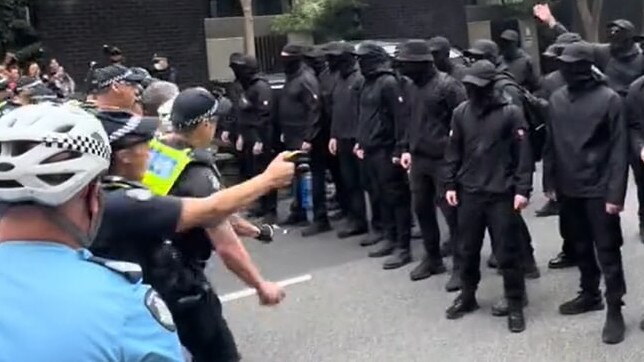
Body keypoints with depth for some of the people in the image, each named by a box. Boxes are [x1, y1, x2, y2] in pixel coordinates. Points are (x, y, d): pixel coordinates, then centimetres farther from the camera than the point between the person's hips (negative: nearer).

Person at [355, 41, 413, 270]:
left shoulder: (389, 83, -12)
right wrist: (361, 142, 17)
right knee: (382, 196, 14)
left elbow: (401, 118, -18)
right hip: (370, 150, 9)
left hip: (386, 150, -9)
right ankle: (391, 239, 23)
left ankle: (403, 247, 1)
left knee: (397, 197, -3)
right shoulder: (368, 83, 15)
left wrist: (399, 149, -21)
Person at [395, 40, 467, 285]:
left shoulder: (447, 85, -13)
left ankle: (461, 266, 9)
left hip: (443, 159, -8)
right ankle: (432, 258, 30)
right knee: (421, 209, 14)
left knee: (451, 212, -2)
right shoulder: (415, 87, 10)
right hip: (419, 159, 8)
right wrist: (408, 149, 13)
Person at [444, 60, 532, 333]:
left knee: (507, 251, 2)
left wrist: (522, 189, -12)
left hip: (501, 194, -4)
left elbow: (523, 154, -8)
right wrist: (450, 184, 6)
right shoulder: (461, 112, 3)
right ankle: (467, 296, 31)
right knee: (468, 249, 14)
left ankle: (515, 305, 15)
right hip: (469, 192, 4)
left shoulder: (511, 113, -8)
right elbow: (454, 151, 10)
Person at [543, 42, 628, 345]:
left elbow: (618, 149, -11)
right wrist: (550, 182, 8)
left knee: (607, 250, 2)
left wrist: (615, 193, -15)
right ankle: (590, 294, 35)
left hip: (599, 189, -5)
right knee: (581, 246, 18)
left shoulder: (608, 99, -11)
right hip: (568, 188, 5)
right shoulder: (557, 99, 4)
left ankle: (615, 309, 13)